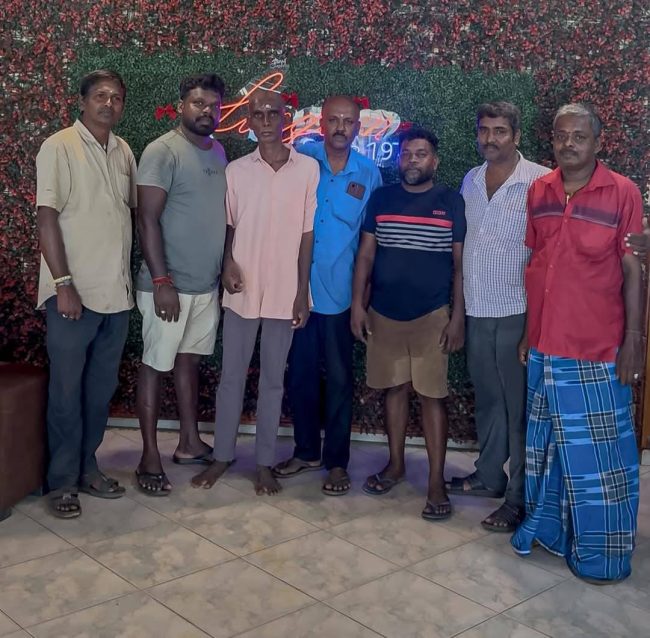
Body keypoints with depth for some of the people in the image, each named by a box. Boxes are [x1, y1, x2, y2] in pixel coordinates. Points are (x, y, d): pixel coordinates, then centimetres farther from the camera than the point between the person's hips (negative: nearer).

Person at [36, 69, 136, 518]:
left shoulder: (124, 152, 11)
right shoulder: (59, 147, -7)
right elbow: (47, 218, -11)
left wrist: (134, 276, 11)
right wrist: (64, 284, -16)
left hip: (117, 293, 6)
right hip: (74, 292, -6)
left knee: (102, 388, 13)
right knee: (67, 389, 2)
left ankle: (87, 468, 26)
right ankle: (63, 481, 14)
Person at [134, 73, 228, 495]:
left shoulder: (219, 152, 10)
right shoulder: (163, 151, -12)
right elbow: (148, 220, -16)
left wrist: (228, 266, 13)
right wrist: (161, 280, -21)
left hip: (207, 283, 7)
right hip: (169, 284, -7)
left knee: (189, 359, 16)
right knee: (156, 365, 1)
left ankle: (190, 442, 27)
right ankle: (150, 458, 9)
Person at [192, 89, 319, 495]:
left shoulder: (308, 168, -1)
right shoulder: (236, 170, 3)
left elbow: (307, 234, -1)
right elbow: (228, 225, 10)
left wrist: (302, 292, -4)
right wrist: (228, 261, -10)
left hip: (284, 292, -1)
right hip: (242, 290, 1)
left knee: (273, 380, 9)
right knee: (232, 376, 9)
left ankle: (265, 462, 20)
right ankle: (223, 455, 23)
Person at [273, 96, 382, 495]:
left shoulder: (369, 173, 1)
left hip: (340, 293, -1)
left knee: (339, 379, 6)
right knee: (300, 374, 11)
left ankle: (337, 461, 20)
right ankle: (307, 451, 28)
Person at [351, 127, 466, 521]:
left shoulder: (451, 202, -1)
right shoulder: (381, 198, 5)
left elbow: (460, 264, -1)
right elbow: (366, 254, 6)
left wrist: (458, 317, -6)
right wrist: (358, 303, -1)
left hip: (431, 315, -2)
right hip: (384, 313, 3)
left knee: (432, 395, -1)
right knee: (395, 388, 13)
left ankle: (437, 482, 6)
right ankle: (396, 464, 27)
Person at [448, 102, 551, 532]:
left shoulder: (540, 182, -9)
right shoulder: (470, 181, 10)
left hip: (517, 313, -6)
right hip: (477, 310, 6)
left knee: (519, 406, 2)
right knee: (487, 400, 17)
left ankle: (519, 498, 11)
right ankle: (490, 476, 32)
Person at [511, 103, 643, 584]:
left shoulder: (622, 193, -7)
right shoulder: (538, 191, 5)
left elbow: (633, 270, -7)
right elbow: (534, 264, 10)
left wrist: (633, 341, -10)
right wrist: (528, 332, 10)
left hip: (597, 349, -4)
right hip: (545, 346, 5)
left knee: (598, 452, 5)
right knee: (546, 445, 16)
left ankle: (602, 553, 20)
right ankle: (547, 529, 33)